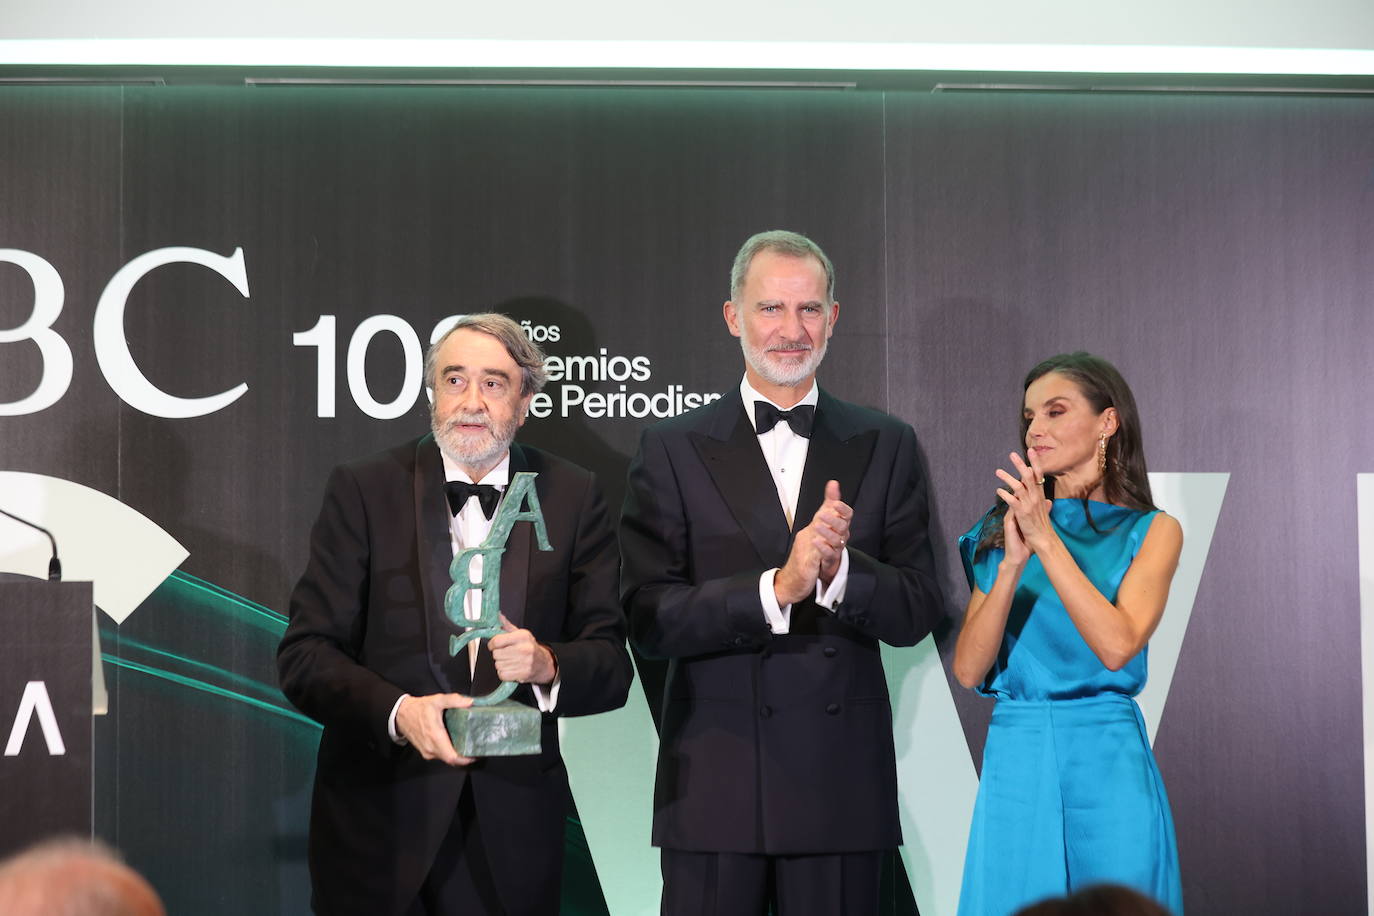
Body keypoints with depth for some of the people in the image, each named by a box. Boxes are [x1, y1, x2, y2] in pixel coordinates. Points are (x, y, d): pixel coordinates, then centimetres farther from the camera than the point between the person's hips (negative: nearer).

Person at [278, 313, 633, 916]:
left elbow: (611, 667, 1)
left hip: (513, 826, 1)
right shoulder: (363, 491, -1)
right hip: (379, 824, -1)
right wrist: (397, 711, -22)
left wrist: (548, 665, -20)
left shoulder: (572, 498, 4)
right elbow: (304, 655, -5)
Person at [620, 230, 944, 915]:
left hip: (842, 781, 1)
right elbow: (647, 620, -7)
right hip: (714, 782, -1)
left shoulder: (885, 446, 8)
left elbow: (917, 613, 4)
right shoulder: (673, 451, 2)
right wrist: (777, 588, -19)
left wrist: (839, 568, -16)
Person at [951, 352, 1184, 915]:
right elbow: (968, 669, -1)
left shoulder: (1151, 531, 2)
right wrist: (1013, 563, -12)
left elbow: (1117, 646, -15)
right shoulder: (1002, 530, 9)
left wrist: (1045, 540, -17)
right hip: (1014, 758, 2)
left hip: (1107, 761, -2)